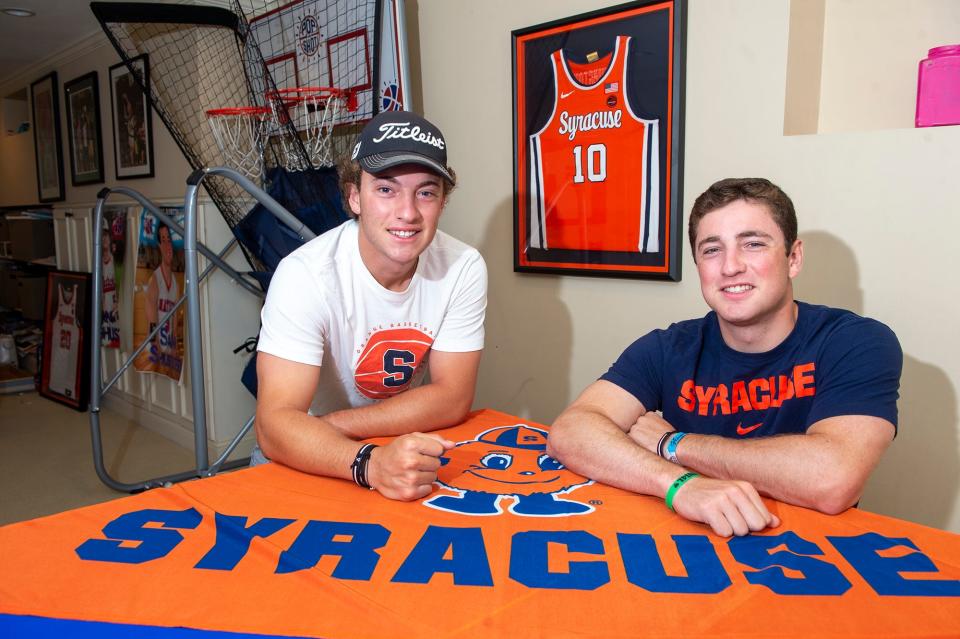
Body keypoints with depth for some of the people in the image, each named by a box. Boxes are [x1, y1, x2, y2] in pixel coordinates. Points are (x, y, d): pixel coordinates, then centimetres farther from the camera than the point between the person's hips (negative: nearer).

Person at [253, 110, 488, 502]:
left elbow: (452, 399, -12)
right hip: (305, 462, -3)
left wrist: (327, 425, -20)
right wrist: (370, 463, -45)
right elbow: (276, 423, -27)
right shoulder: (305, 274, -22)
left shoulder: (464, 268, -13)